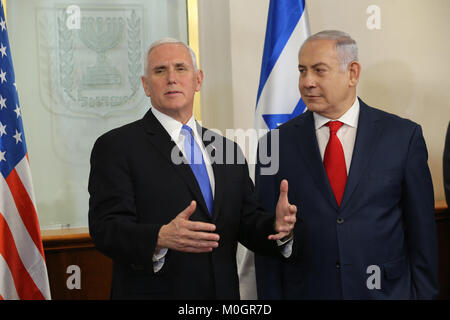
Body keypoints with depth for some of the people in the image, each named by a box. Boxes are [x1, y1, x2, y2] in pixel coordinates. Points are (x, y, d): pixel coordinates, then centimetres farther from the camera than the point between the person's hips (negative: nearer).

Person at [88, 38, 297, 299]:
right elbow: (106, 229, -16)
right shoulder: (115, 147, -7)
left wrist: (277, 227, -15)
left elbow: (248, 222, 6)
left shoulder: (228, 149, 9)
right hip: (153, 291, -4)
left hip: (224, 292, 5)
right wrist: (160, 238, -33)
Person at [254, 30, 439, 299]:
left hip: (386, 289, 0)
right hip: (305, 290, 1)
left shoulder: (403, 135, -3)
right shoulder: (277, 144, -2)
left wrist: (424, 293, -2)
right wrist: (270, 297, -3)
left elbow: (422, 230, -1)